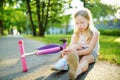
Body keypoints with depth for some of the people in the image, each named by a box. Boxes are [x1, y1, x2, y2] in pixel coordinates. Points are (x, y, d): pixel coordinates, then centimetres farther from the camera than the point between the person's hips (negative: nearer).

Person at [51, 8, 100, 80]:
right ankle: (64, 62, -46)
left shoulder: (94, 33, -17)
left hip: (91, 54, -4)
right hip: (79, 53, 4)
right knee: (76, 45, -26)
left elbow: (89, 50, -26)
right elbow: (71, 45, -15)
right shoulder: (76, 33, -2)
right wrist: (66, 50, -39)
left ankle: (77, 71, -73)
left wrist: (77, 52, -42)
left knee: (85, 59, -38)